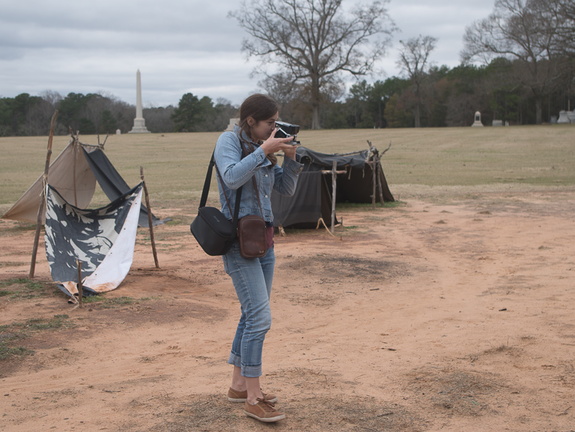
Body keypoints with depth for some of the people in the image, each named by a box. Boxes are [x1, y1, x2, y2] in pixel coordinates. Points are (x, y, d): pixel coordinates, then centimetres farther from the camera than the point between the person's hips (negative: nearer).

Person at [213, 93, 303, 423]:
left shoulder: (263, 149, 10)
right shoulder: (229, 141, -9)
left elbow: (287, 189, 11)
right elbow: (232, 177, -27)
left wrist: (291, 158, -4)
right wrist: (264, 151, -24)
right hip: (239, 241, -8)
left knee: (253, 315, 13)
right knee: (260, 317, -12)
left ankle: (239, 385, 26)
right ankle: (253, 398, -4)